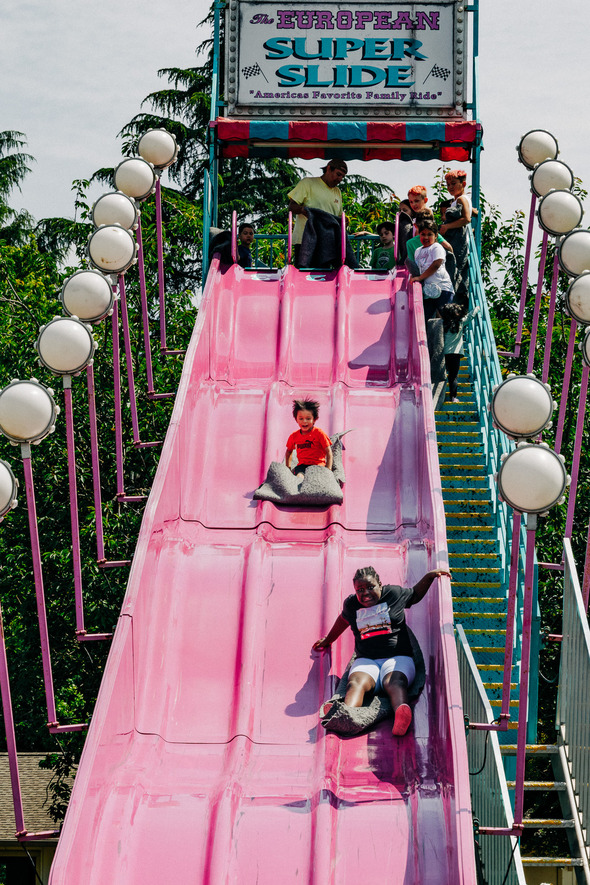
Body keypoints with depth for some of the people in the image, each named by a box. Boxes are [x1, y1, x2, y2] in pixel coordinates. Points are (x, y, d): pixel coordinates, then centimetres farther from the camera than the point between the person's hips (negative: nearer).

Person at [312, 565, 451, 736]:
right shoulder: (351, 604, 12)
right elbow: (344, 620, 33)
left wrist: (429, 576, 16)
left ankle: (401, 715, -70)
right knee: (356, 682, -35)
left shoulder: (394, 593, 9)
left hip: (398, 657, -1)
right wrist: (328, 640, 49)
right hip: (366, 660, 1)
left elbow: (415, 595, 28)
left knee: (394, 682, -37)